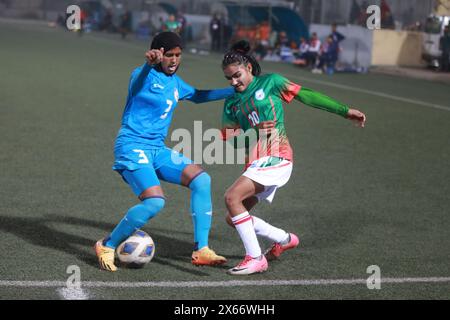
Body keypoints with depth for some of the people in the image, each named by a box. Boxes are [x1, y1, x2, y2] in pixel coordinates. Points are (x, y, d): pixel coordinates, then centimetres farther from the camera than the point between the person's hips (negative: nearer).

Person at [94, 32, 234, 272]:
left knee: (201, 180, -8)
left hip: (157, 150, 8)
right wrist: (148, 64, -60)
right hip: (132, 147, -8)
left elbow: (197, 96, 35)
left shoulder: (174, 82, 16)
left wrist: (234, 91, 31)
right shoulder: (144, 75, -9)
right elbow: (138, 82, -36)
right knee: (155, 202, -26)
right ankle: (106, 246, -6)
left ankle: (201, 251, -5)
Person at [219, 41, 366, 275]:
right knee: (233, 218, 6)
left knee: (232, 197, -22)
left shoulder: (270, 82, 3)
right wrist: (255, 132, -11)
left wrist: (344, 111, 2)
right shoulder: (231, 103, 15)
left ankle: (255, 258, -15)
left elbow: (306, 96, 3)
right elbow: (228, 140, 8)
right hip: (254, 163, 7)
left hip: (276, 157, -7)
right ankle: (284, 239, 23)